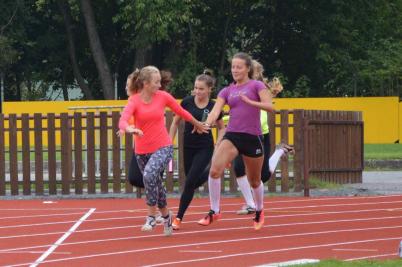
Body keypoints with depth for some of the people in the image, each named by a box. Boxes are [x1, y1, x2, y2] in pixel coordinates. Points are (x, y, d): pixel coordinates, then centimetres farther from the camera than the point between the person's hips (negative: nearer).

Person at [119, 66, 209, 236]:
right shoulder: (134, 101, -9)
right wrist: (129, 129, -49)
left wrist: (197, 124, 26)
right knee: (156, 185, 14)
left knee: (149, 174, -28)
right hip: (142, 150, 2)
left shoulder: (163, 96, -4)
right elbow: (123, 120, -26)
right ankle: (166, 216, 39)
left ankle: (151, 216, -19)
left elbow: (180, 111, 13)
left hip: (163, 147, -2)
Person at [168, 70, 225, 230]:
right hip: (188, 147, 3)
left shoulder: (213, 107, -9)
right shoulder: (187, 102, -6)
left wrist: (218, 145, -7)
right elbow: (176, 122, 5)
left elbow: (221, 128, 7)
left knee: (190, 182, -12)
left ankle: (179, 218, -5)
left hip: (205, 148, -3)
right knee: (193, 181, 10)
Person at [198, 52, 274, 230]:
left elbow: (269, 106, -12)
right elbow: (216, 111, -3)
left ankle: (259, 211, 39)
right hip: (232, 135, 2)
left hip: (252, 137, -2)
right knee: (214, 170, -21)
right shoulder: (227, 91, 11)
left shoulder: (256, 85, 1)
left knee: (254, 181, 12)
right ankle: (214, 211, -10)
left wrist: (249, 101, -24)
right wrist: (206, 124, -24)